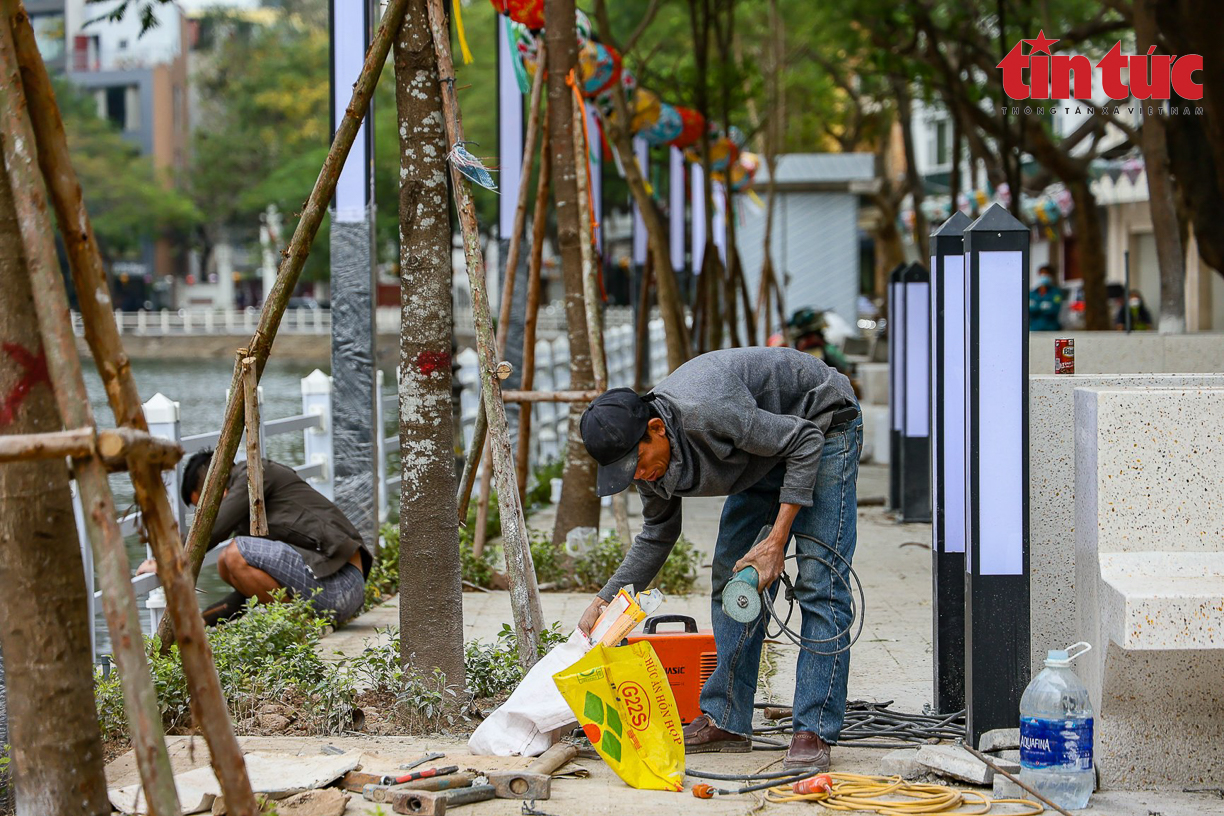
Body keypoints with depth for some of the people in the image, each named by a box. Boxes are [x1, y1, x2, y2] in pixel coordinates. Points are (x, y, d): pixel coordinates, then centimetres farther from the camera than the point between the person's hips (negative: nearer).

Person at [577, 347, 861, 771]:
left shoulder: (706, 415, -38)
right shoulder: (645, 451, -12)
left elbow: (805, 442, -28)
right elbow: (658, 536, 6)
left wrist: (777, 540, -29)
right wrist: (605, 598, -5)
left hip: (822, 426, -8)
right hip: (765, 450, 8)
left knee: (819, 583, -15)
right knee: (731, 574, 4)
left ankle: (814, 732, -16)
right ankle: (726, 720, 9)